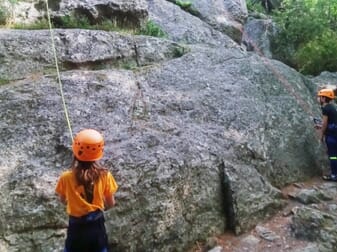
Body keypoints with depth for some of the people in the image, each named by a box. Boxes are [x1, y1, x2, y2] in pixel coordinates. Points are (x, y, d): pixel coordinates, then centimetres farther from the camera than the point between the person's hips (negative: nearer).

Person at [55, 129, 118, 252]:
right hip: (97, 223, 1)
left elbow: (63, 200, 0)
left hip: (77, 226, -1)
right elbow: (111, 203, -6)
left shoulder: (67, 177, -19)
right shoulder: (105, 175, -18)